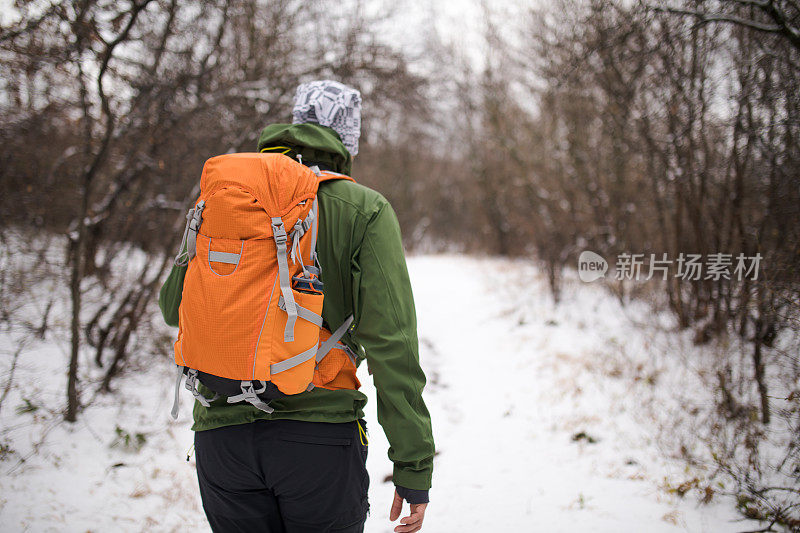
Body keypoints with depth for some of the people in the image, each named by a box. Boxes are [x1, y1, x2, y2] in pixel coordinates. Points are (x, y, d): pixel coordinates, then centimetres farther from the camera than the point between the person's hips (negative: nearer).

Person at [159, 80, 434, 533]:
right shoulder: (366, 210, -3)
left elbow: (174, 308, 15)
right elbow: (391, 344, -11)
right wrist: (414, 465, -8)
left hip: (222, 432, 3)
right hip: (321, 434, -3)